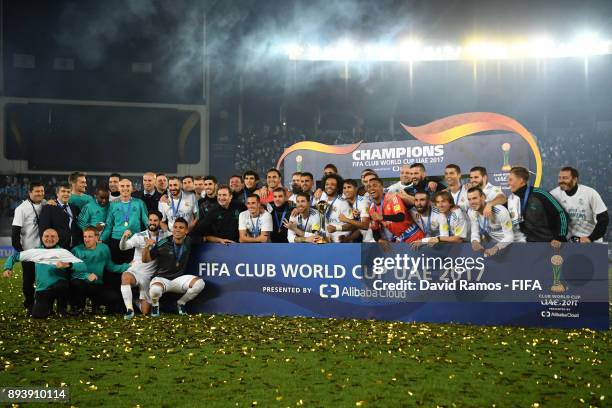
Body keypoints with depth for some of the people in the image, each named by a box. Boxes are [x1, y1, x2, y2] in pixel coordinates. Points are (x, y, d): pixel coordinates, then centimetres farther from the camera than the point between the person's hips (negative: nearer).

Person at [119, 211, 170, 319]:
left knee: (145, 312, 6)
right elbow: (123, 247, -19)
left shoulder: (164, 235, 1)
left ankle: (137, 300, 40)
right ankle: (130, 309, -32)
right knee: (125, 276, -41)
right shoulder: (139, 236, -8)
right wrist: (124, 237, -43)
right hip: (135, 272, -2)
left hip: (149, 276, 3)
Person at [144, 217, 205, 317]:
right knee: (155, 290, -39)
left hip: (179, 278, 4)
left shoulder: (189, 242, -1)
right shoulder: (163, 244, -11)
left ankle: (181, 303, 7)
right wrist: (147, 247, -23)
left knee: (199, 283, -22)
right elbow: (145, 259, -5)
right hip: (161, 278, -4)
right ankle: (155, 304, 2)